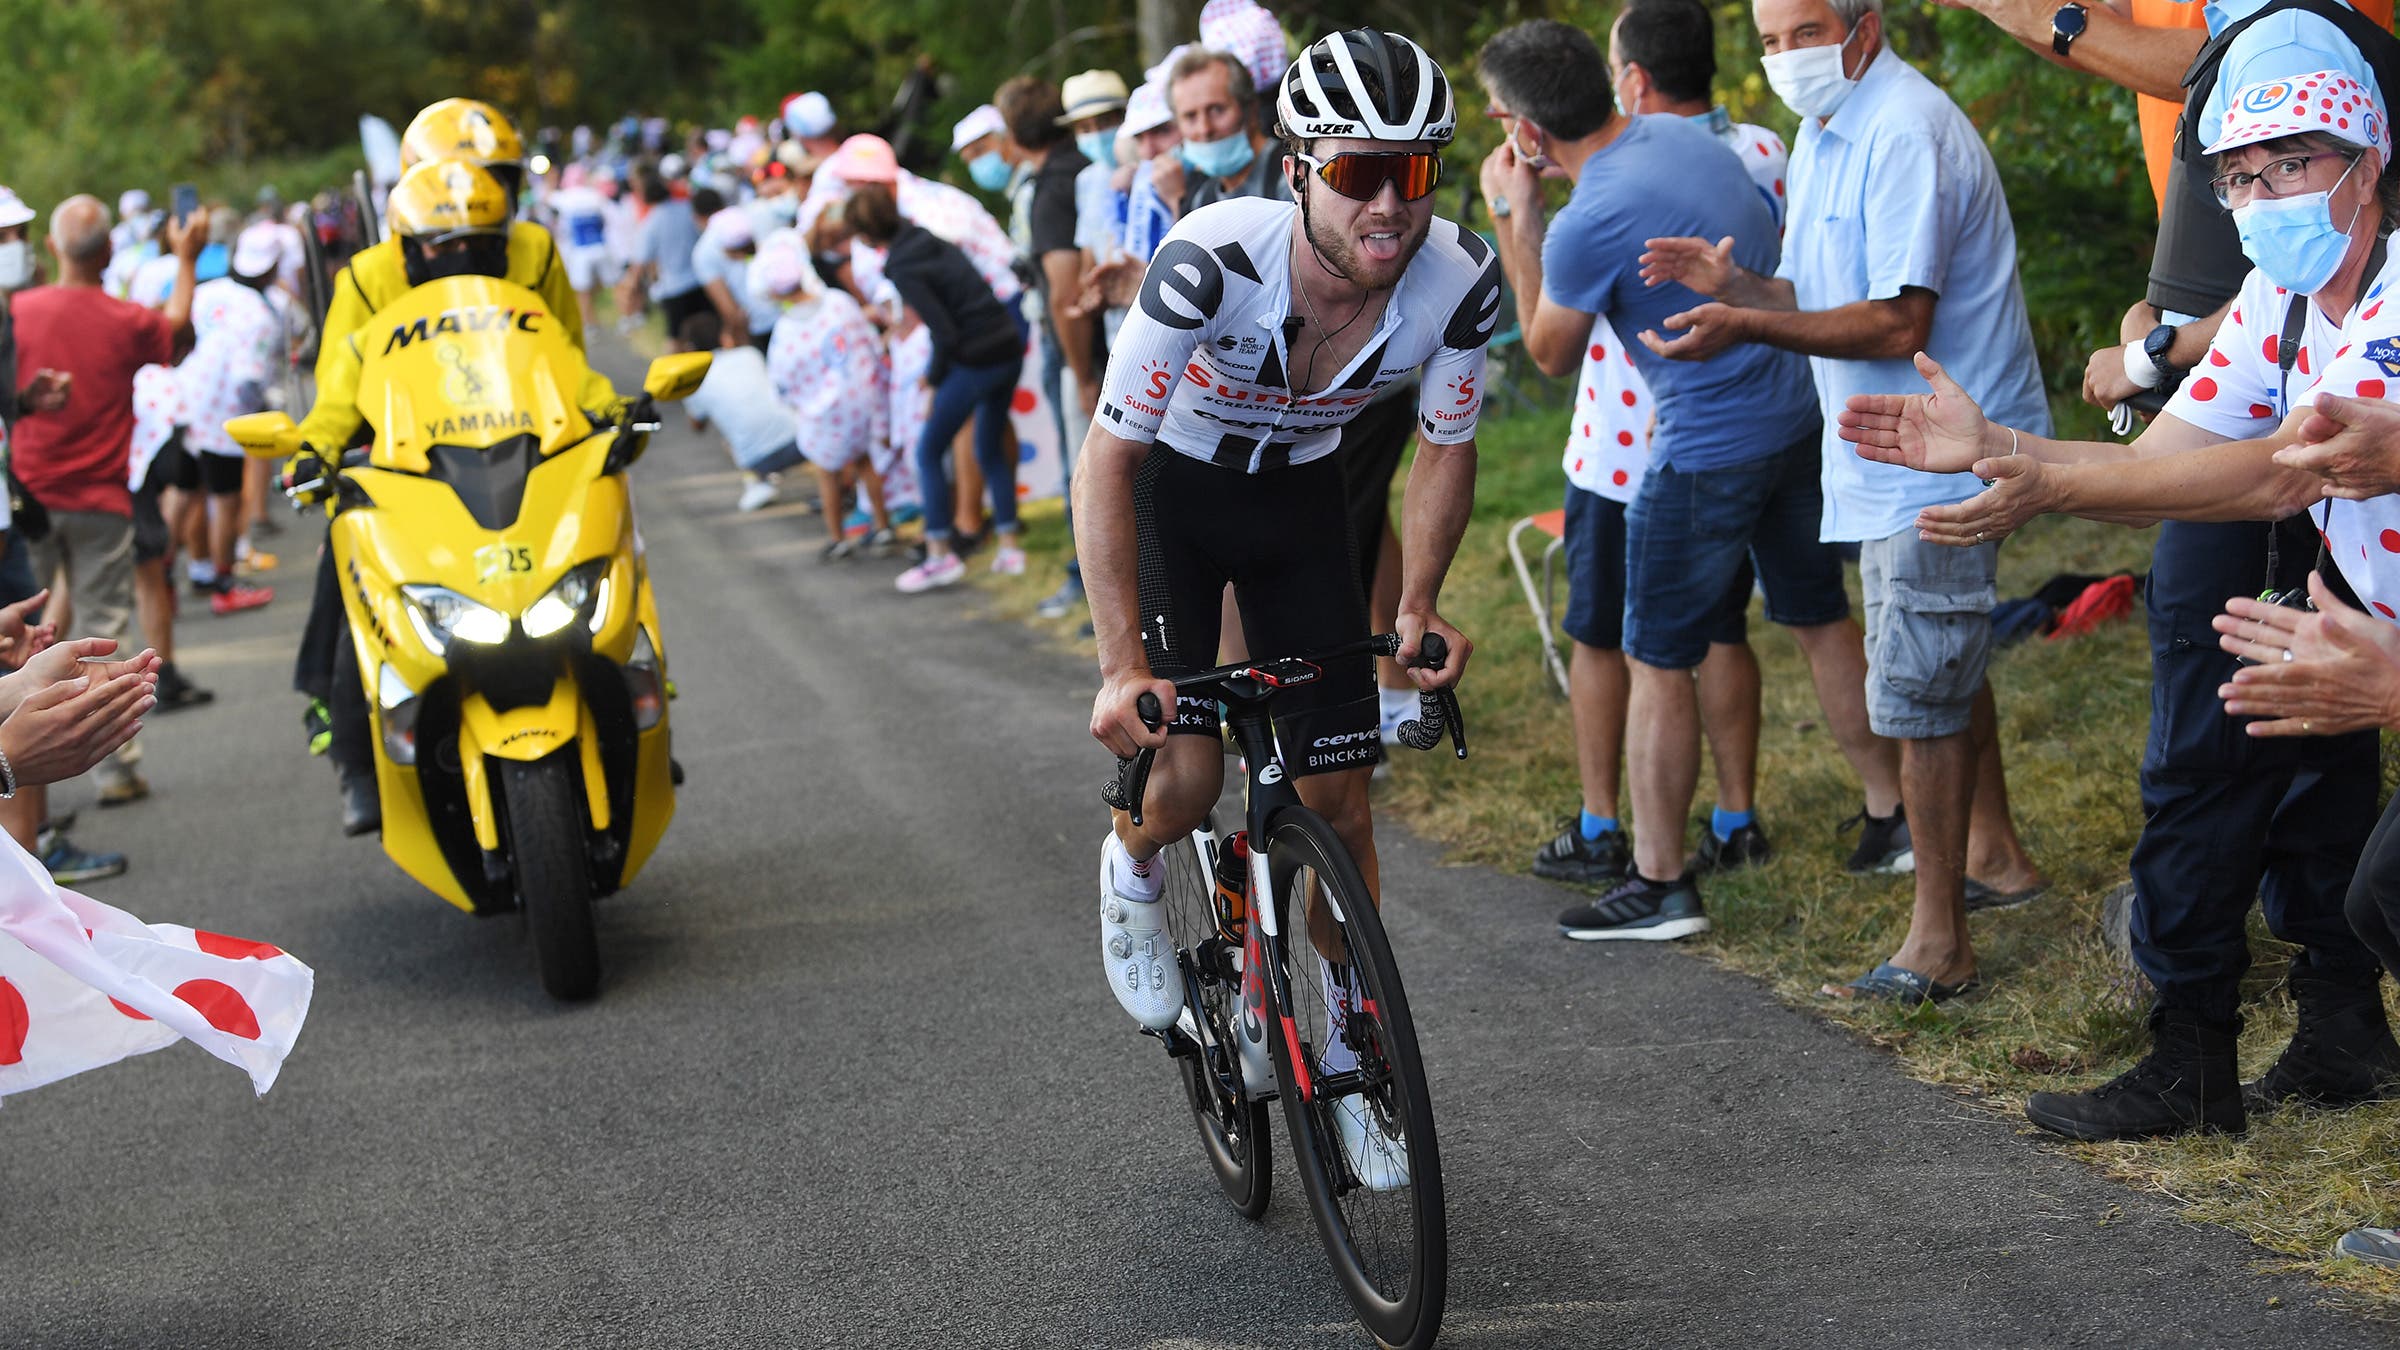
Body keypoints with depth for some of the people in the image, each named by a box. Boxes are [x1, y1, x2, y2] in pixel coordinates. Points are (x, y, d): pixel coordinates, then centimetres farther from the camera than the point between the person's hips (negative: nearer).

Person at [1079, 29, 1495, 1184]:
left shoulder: (1459, 280, -26)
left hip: (1298, 494, 3)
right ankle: (1132, 873, 22)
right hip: (1166, 486, -3)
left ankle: (1348, 1058, 21)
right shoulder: (1212, 263, -37)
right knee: (1186, 777, -16)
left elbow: (1444, 448, -6)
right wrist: (1123, 667, -34)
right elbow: (1108, 458, -30)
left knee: (1337, 803, 1)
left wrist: (1417, 606, -18)